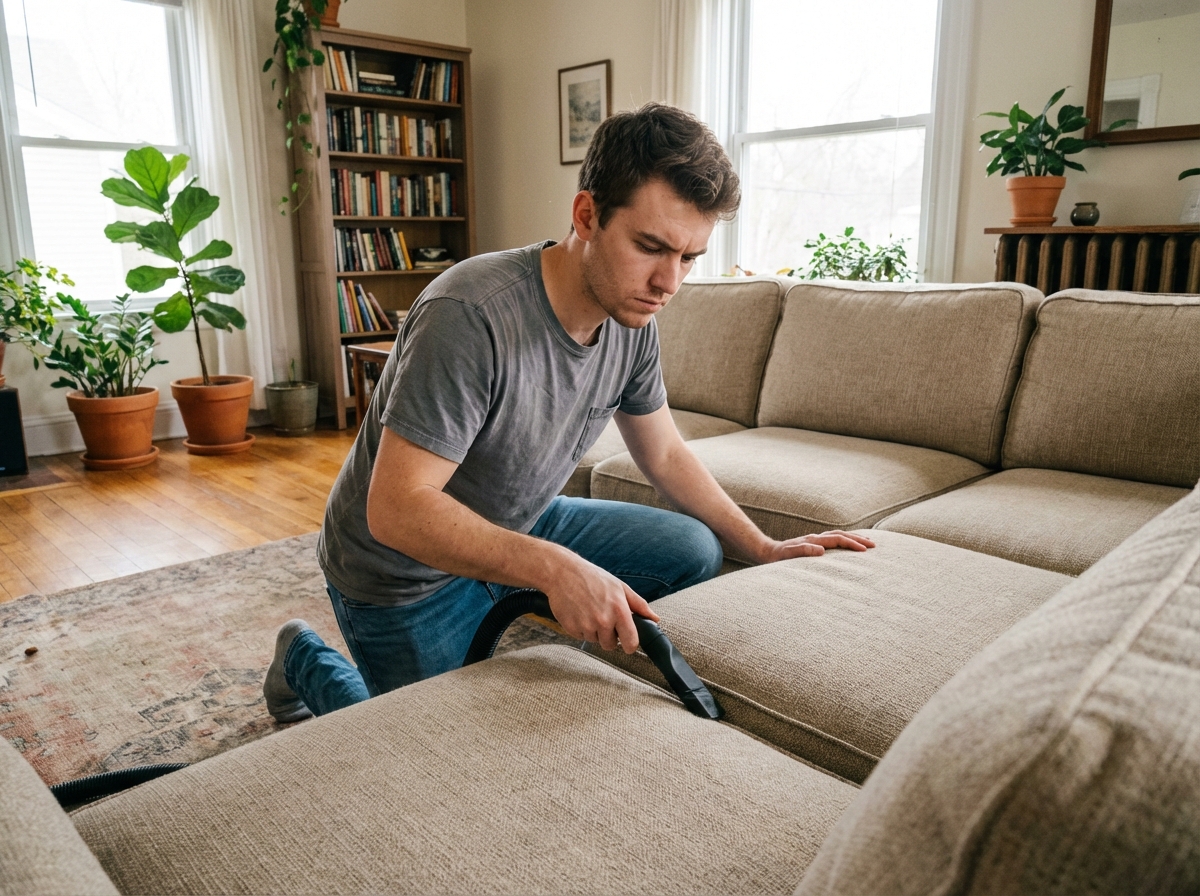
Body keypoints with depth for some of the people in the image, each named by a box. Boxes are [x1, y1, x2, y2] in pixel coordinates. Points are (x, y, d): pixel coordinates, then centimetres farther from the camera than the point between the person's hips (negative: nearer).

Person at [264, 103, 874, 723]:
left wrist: (764, 549, -1)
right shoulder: (471, 316, -34)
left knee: (693, 551, -3)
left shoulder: (632, 319, -10)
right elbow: (397, 510, -34)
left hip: (517, 527, 7)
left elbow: (664, 455, 4)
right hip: (407, 571, -6)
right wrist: (554, 567, -44)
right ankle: (306, 663, 26)